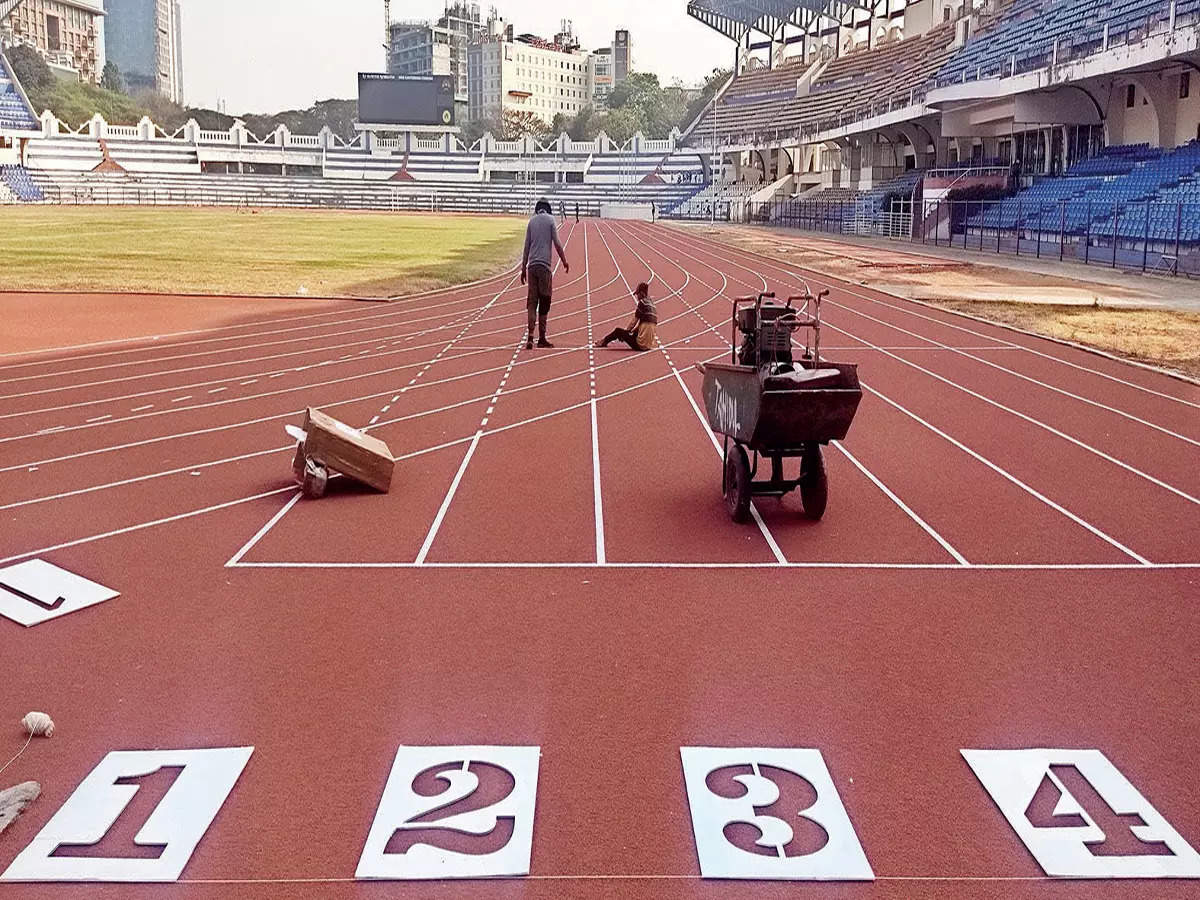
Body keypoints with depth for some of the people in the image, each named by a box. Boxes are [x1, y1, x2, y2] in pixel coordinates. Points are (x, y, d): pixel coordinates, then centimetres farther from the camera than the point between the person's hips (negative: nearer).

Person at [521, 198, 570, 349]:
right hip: (545, 265, -3)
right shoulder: (550, 220, 1)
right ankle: (542, 338, 5)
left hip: (532, 266, 3)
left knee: (532, 302, 4)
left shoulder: (532, 221, 10)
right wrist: (565, 262, 6)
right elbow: (557, 243, -4)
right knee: (544, 302, 3)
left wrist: (524, 268, 14)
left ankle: (530, 337, -9)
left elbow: (526, 246, 10)